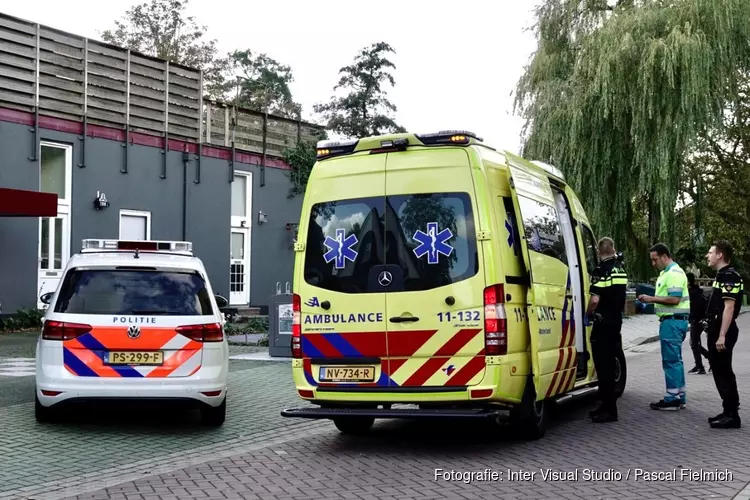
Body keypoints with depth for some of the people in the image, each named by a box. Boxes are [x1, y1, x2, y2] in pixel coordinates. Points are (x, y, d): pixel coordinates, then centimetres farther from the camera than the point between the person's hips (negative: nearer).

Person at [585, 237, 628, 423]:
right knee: (609, 366, 15)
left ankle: (609, 410, -4)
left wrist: (588, 315, -8)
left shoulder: (601, 270, -16)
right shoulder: (621, 269, 11)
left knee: (603, 367, -5)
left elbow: (595, 299, -23)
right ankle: (607, 405, 22)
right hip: (616, 323, 8)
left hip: (603, 324, -8)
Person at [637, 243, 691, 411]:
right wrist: (650, 300, 9)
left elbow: (674, 299, -22)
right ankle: (680, 397, 18)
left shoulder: (674, 273, -14)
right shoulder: (666, 273, 19)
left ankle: (672, 399, -5)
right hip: (671, 320, 11)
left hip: (673, 321, -11)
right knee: (675, 360, 13)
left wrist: (652, 299, -16)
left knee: (671, 360, -8)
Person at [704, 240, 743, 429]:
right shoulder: (722, 275, 16)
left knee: (724, 373, -7)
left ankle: (732, 415, -3)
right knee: (720, 372, 13)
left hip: (723, 333, -10)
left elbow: (729, 308, -22)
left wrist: (722, 336, -24)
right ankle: (729, 411, 18)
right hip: (716, 331, 10)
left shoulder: (729, 276, -16)